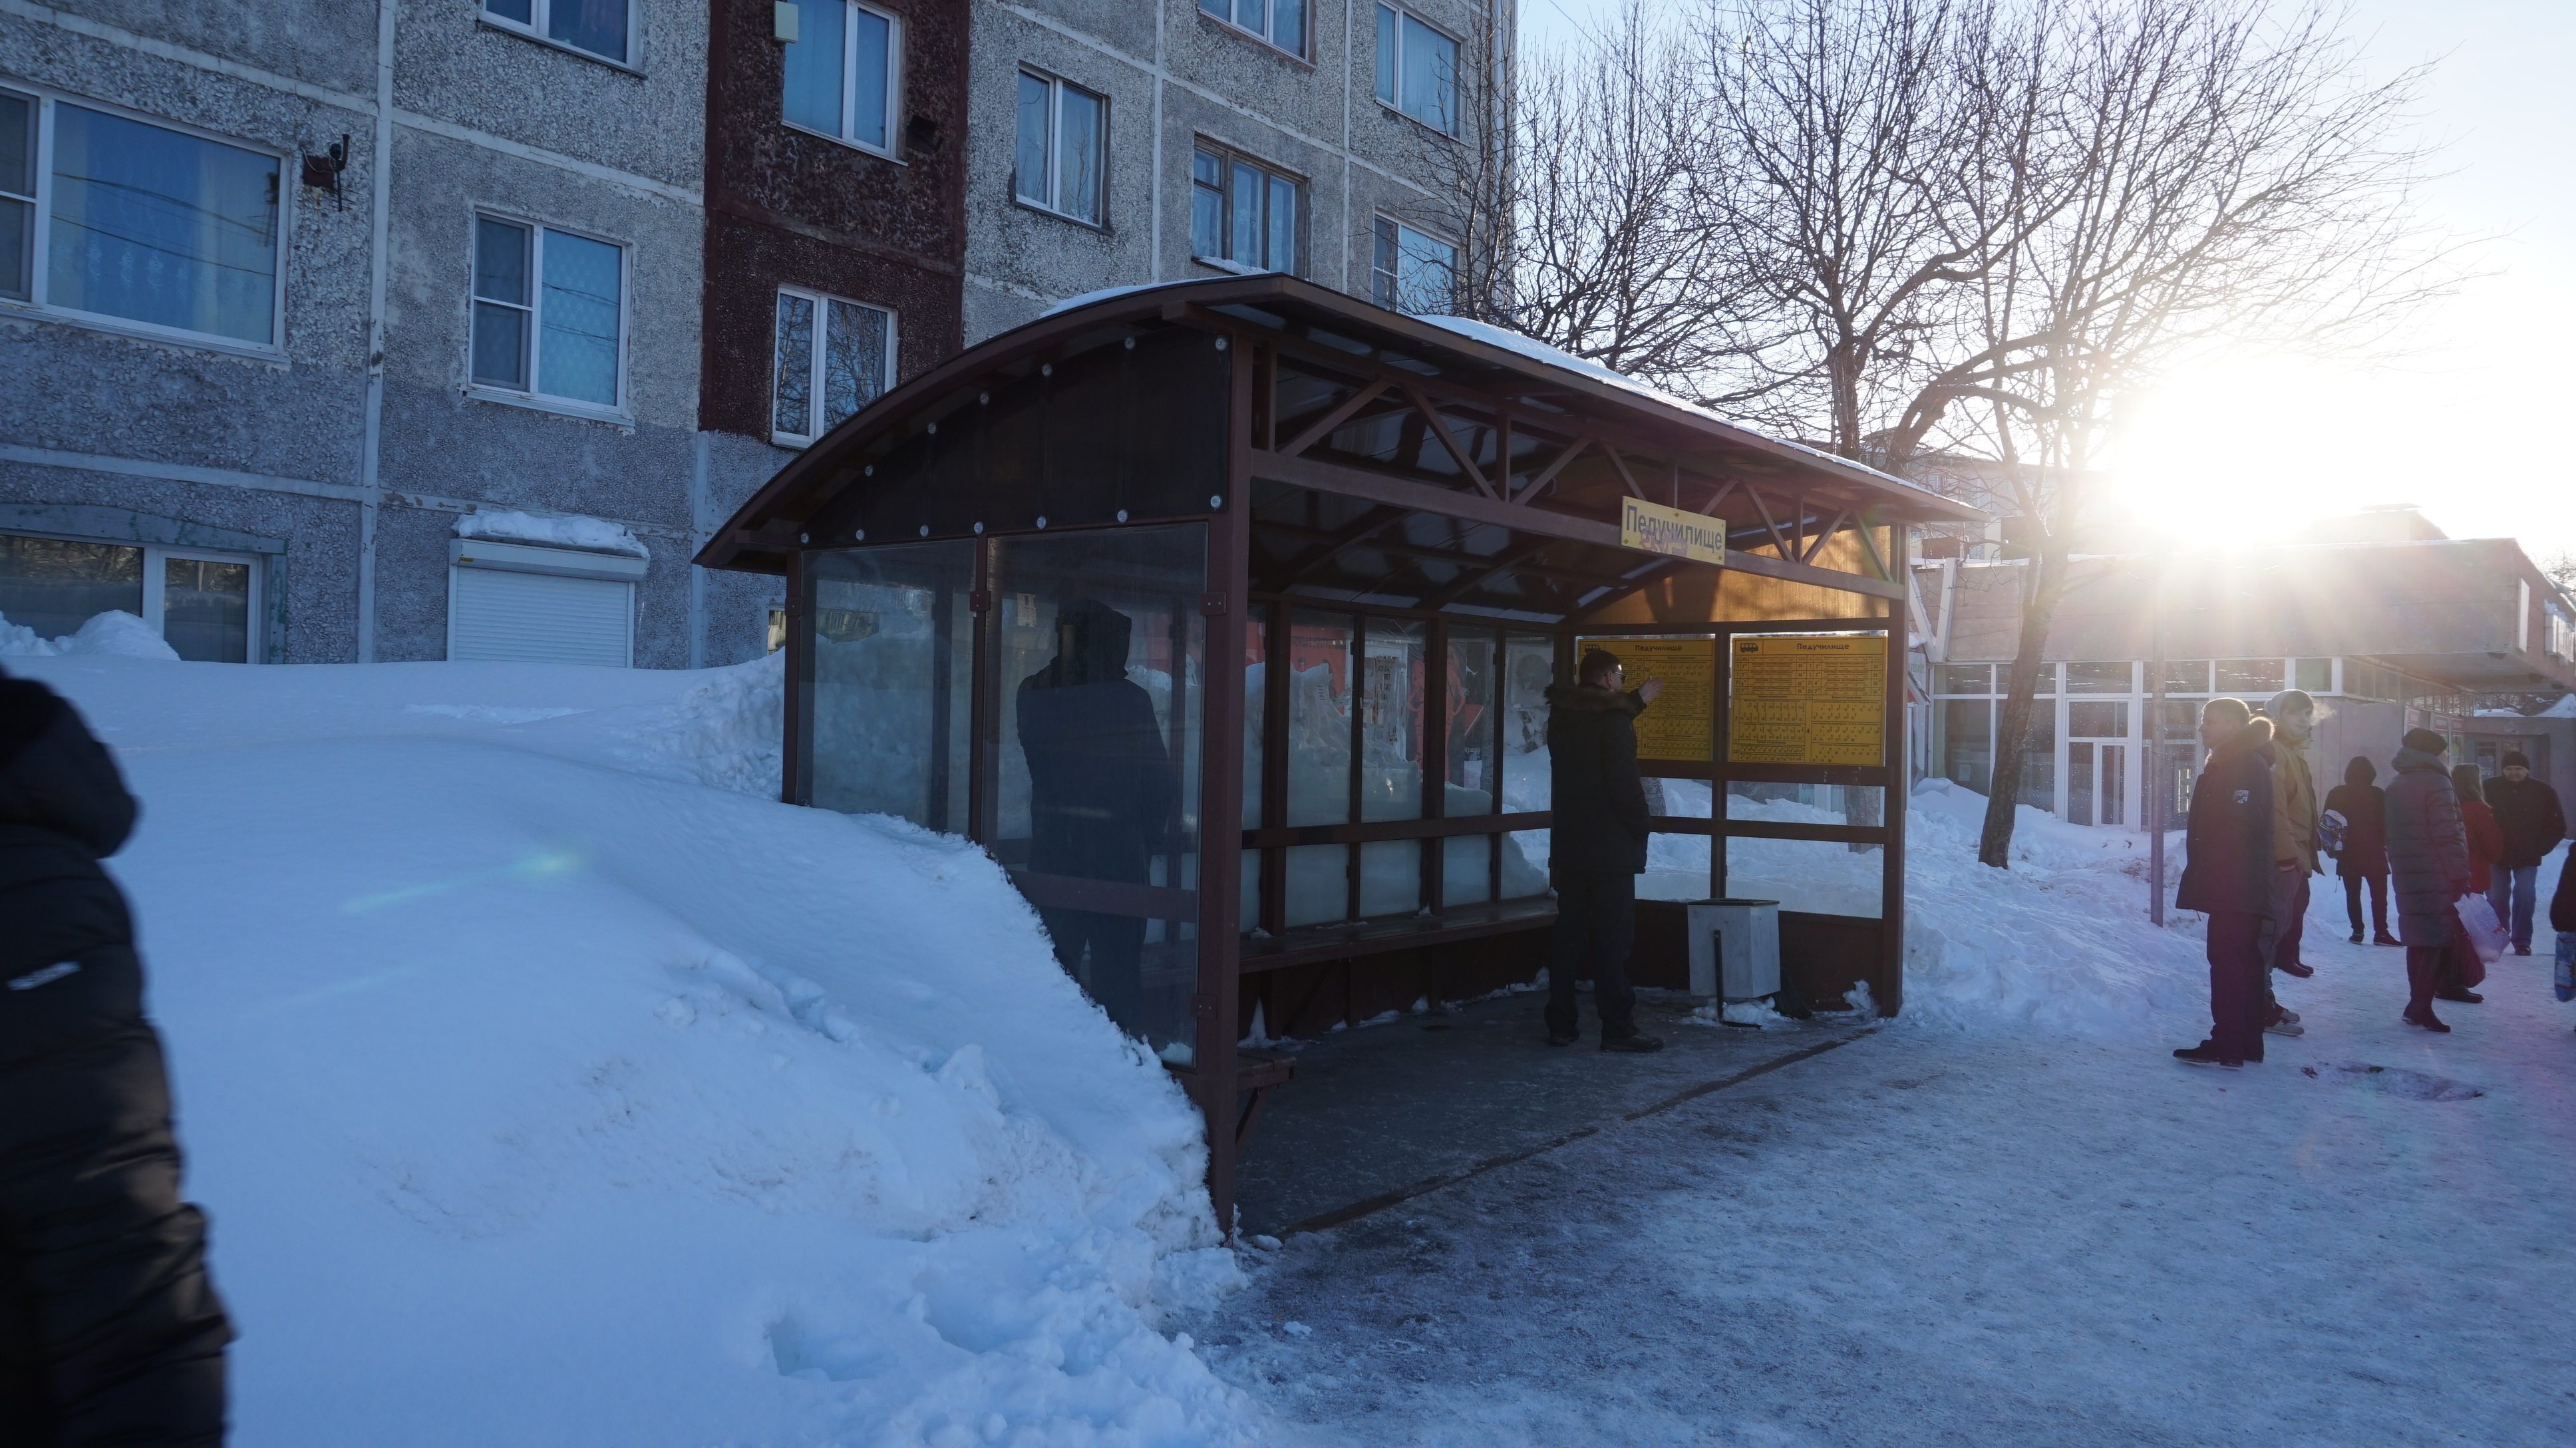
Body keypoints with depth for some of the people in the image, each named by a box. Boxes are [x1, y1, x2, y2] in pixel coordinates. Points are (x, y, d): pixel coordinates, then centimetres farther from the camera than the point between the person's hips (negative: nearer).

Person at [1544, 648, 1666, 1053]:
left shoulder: (1561, 716, 8)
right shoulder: (1615, 722, -14)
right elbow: (1625, 784, -19)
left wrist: (1638, 701, 37)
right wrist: (1641, 829, -5)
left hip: (1568, 846, 7)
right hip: (1610, 848, -7)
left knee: (1569, 937, 10)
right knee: (1612, 941, -2)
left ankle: (1560, 1025, 13)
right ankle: (1618, 1029, 1)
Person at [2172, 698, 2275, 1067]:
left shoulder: (2245, 766, -12)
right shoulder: (2223, 766, 20)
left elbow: (2239, 827, -23)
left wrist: (2207, 876, -22)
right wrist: (2202, 878, 18)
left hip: (2234, 888, -11)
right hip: (2236, 890, 11)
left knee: (2228, 961, -10)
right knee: (2245, 960, 13)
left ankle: (2227, 1046, -10)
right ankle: (2247, 1043, 20)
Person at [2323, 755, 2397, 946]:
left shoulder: (2336, 794, 1)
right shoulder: (2378, 794, -6)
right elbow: (2386, 824, -5)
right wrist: (2389, 848, 3)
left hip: (2347, 854, 2)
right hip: (2374, 854, -2)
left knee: (2352, 895, 8)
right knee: (2379, 894, 3)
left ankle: (2358, 931, 5)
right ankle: (2380, 933, -4)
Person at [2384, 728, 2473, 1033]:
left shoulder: (2395, 786, 15)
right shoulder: (2436, 783, -10)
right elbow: (2448, 834, -16)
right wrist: (2460, 875, -14)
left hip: (2406, 878, 8)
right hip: (2437, 878, -8)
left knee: (2418, 941, 12)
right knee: (2438, 940, -5)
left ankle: (2418, 1005, 15)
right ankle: (2421, 1006, -10)